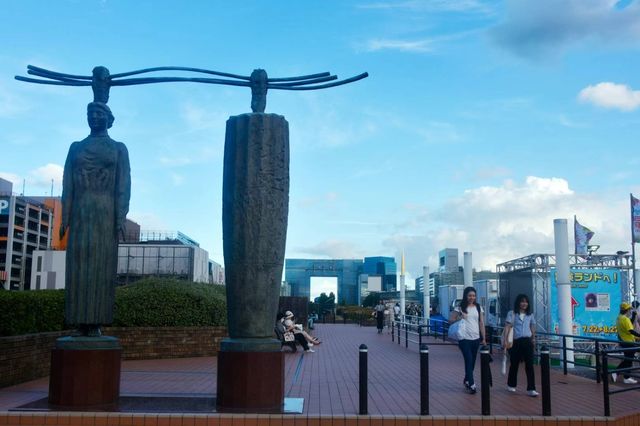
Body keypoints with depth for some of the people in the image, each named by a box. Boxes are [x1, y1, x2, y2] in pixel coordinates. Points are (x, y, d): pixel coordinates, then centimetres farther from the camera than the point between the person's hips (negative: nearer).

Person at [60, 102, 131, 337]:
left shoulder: (119, 148, 9)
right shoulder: (76, 147, 17)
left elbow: (123, 186, 0)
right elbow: (67, 185, 11)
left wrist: (121, 218, -11)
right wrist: (65, 217, 1)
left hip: (106, 214, -2)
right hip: (81, 214, 3)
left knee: (102, 266, -6)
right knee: (78, 266, -3)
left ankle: (96, 323, -5)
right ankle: (81, 323, -1)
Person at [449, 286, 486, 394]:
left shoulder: (478, 308, 7)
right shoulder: (460, 308, -2)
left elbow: (481, 323, 8)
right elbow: (451, 320, -3)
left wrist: (483, 338, 4)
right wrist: (459, 318, -22)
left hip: (476, 338, 4)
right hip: (464, 338, -4)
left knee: (472, 361, 11)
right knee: (469, 360, -9)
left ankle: (466, 381, 30)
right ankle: (471, 384, -7)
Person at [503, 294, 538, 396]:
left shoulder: (530, 315, 11)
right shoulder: (512, 314, 0)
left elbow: (532, 327, 18)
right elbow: (507, 327, -8)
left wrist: (533, 340, 18)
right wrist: (505, 340, -17)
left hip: (527, 341, 2)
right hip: (516, 342, -2)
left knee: (529, 365, -6)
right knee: (514, 364, 10)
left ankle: (531, 389, -6)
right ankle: (511, 385, 30)